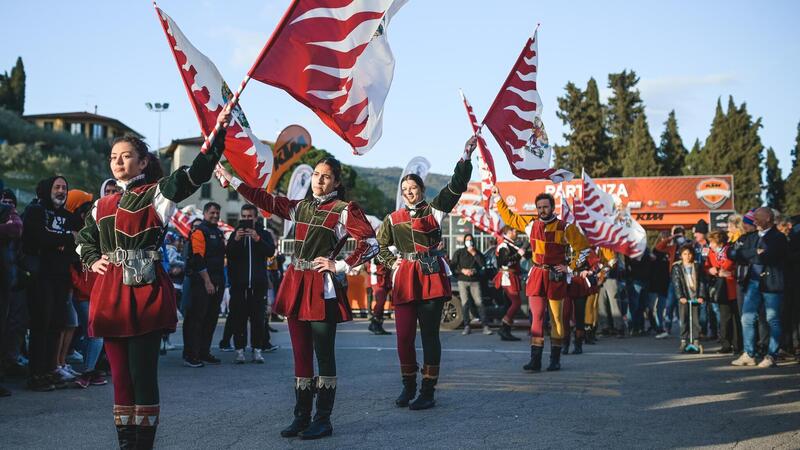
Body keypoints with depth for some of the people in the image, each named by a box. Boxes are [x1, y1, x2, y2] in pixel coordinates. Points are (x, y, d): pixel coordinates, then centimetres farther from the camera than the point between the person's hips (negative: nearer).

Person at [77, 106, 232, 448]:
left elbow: (197, 172, -14)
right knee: (120, 374, 10)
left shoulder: (156, 193, 0)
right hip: (110, 296, 6)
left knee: (142, 373, -4)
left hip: (145, 294, -5)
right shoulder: (102, 205, 16)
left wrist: (219, 132, -25)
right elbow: (84, 239, 32)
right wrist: (93, 261, 10)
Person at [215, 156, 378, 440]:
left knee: (324, 356, -1)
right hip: (296, 284, 6)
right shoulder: (301, 207, 13)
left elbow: (370, 244, -12)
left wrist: (341, 266, -12)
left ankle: (323, 421, 8)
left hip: (322, 288, -6)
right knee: (301, 355, 10)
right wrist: (232, 180, 15)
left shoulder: (345, 210, -5)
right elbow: (265, 200, 16)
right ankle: (301, 417, 18)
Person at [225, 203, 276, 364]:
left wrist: (257, 239, -22)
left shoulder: (263, 234, 10)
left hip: (258, 284, 0)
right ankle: (240, 350, 4)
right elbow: (228, 254, -4)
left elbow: (271, 251, -7)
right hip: (239, 283, 0)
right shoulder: (235, 234, 10)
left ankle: (257, 350, 5)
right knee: (239, 318, -1)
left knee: (258, 318, 0)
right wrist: (236, 240, -21)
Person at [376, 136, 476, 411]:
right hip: (404, 281, 2)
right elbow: (380, 247, 25)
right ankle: (408, 387, 21)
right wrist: (393, 264, 9)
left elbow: (457, 185, -4)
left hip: (432, 278, -2)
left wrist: (466, 157, -13)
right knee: (404, 336, 2)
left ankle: (428, 392, 8)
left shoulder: (434, 210, 6)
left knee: (429, 335, 1)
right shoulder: (393, 219, 12)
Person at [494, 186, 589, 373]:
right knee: (537, 317, -2)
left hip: (555, 276, -3)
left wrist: (569, 267, -4)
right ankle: (535, 359, -4)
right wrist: (498, 198, 17)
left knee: (556, 318, 5)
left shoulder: (565, 227, -6)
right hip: (536, 275, 3)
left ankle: (555, 359, 13)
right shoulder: (531, 224, 5)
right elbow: (509, 217, 18)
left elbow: (584, 248, 0)